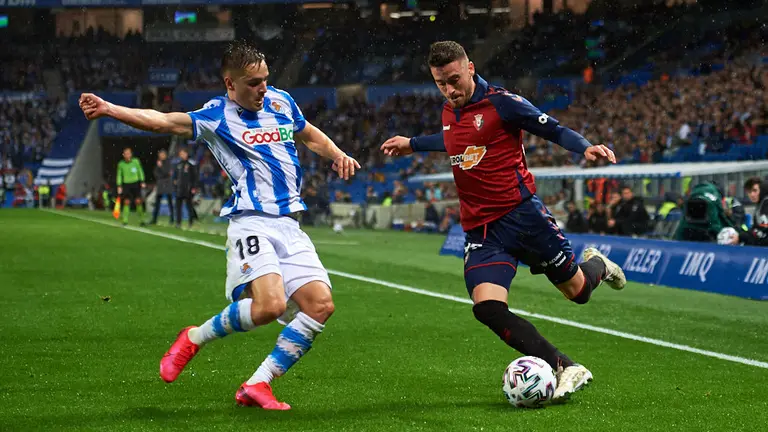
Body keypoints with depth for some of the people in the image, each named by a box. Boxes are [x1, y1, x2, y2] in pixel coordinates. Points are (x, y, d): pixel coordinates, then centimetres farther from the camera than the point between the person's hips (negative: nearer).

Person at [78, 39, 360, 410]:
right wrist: (109, 109, -28)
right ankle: (194, 338, 0)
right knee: (269, 304, -26)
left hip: (289, 225, 6)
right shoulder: (216, 117, -3)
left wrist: (338, 156, 12)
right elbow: (163, 122, -15)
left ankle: (257, 385, -3)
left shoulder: (281, 101, 14)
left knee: (320, 304, -9)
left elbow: (310, 135, 32)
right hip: (251, 222, -6)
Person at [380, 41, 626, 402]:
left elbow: (554, 130, -6)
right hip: (480, 230, 5)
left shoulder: (501, 102, -8)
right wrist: (412, 144, 45)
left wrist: (585, 147, -25)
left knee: (578, 291, 5)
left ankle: (596, 265, 45)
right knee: (487, 308, -19)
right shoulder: (449, 112, 12)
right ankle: (566, 369, -16)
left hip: (521, 213, -5)